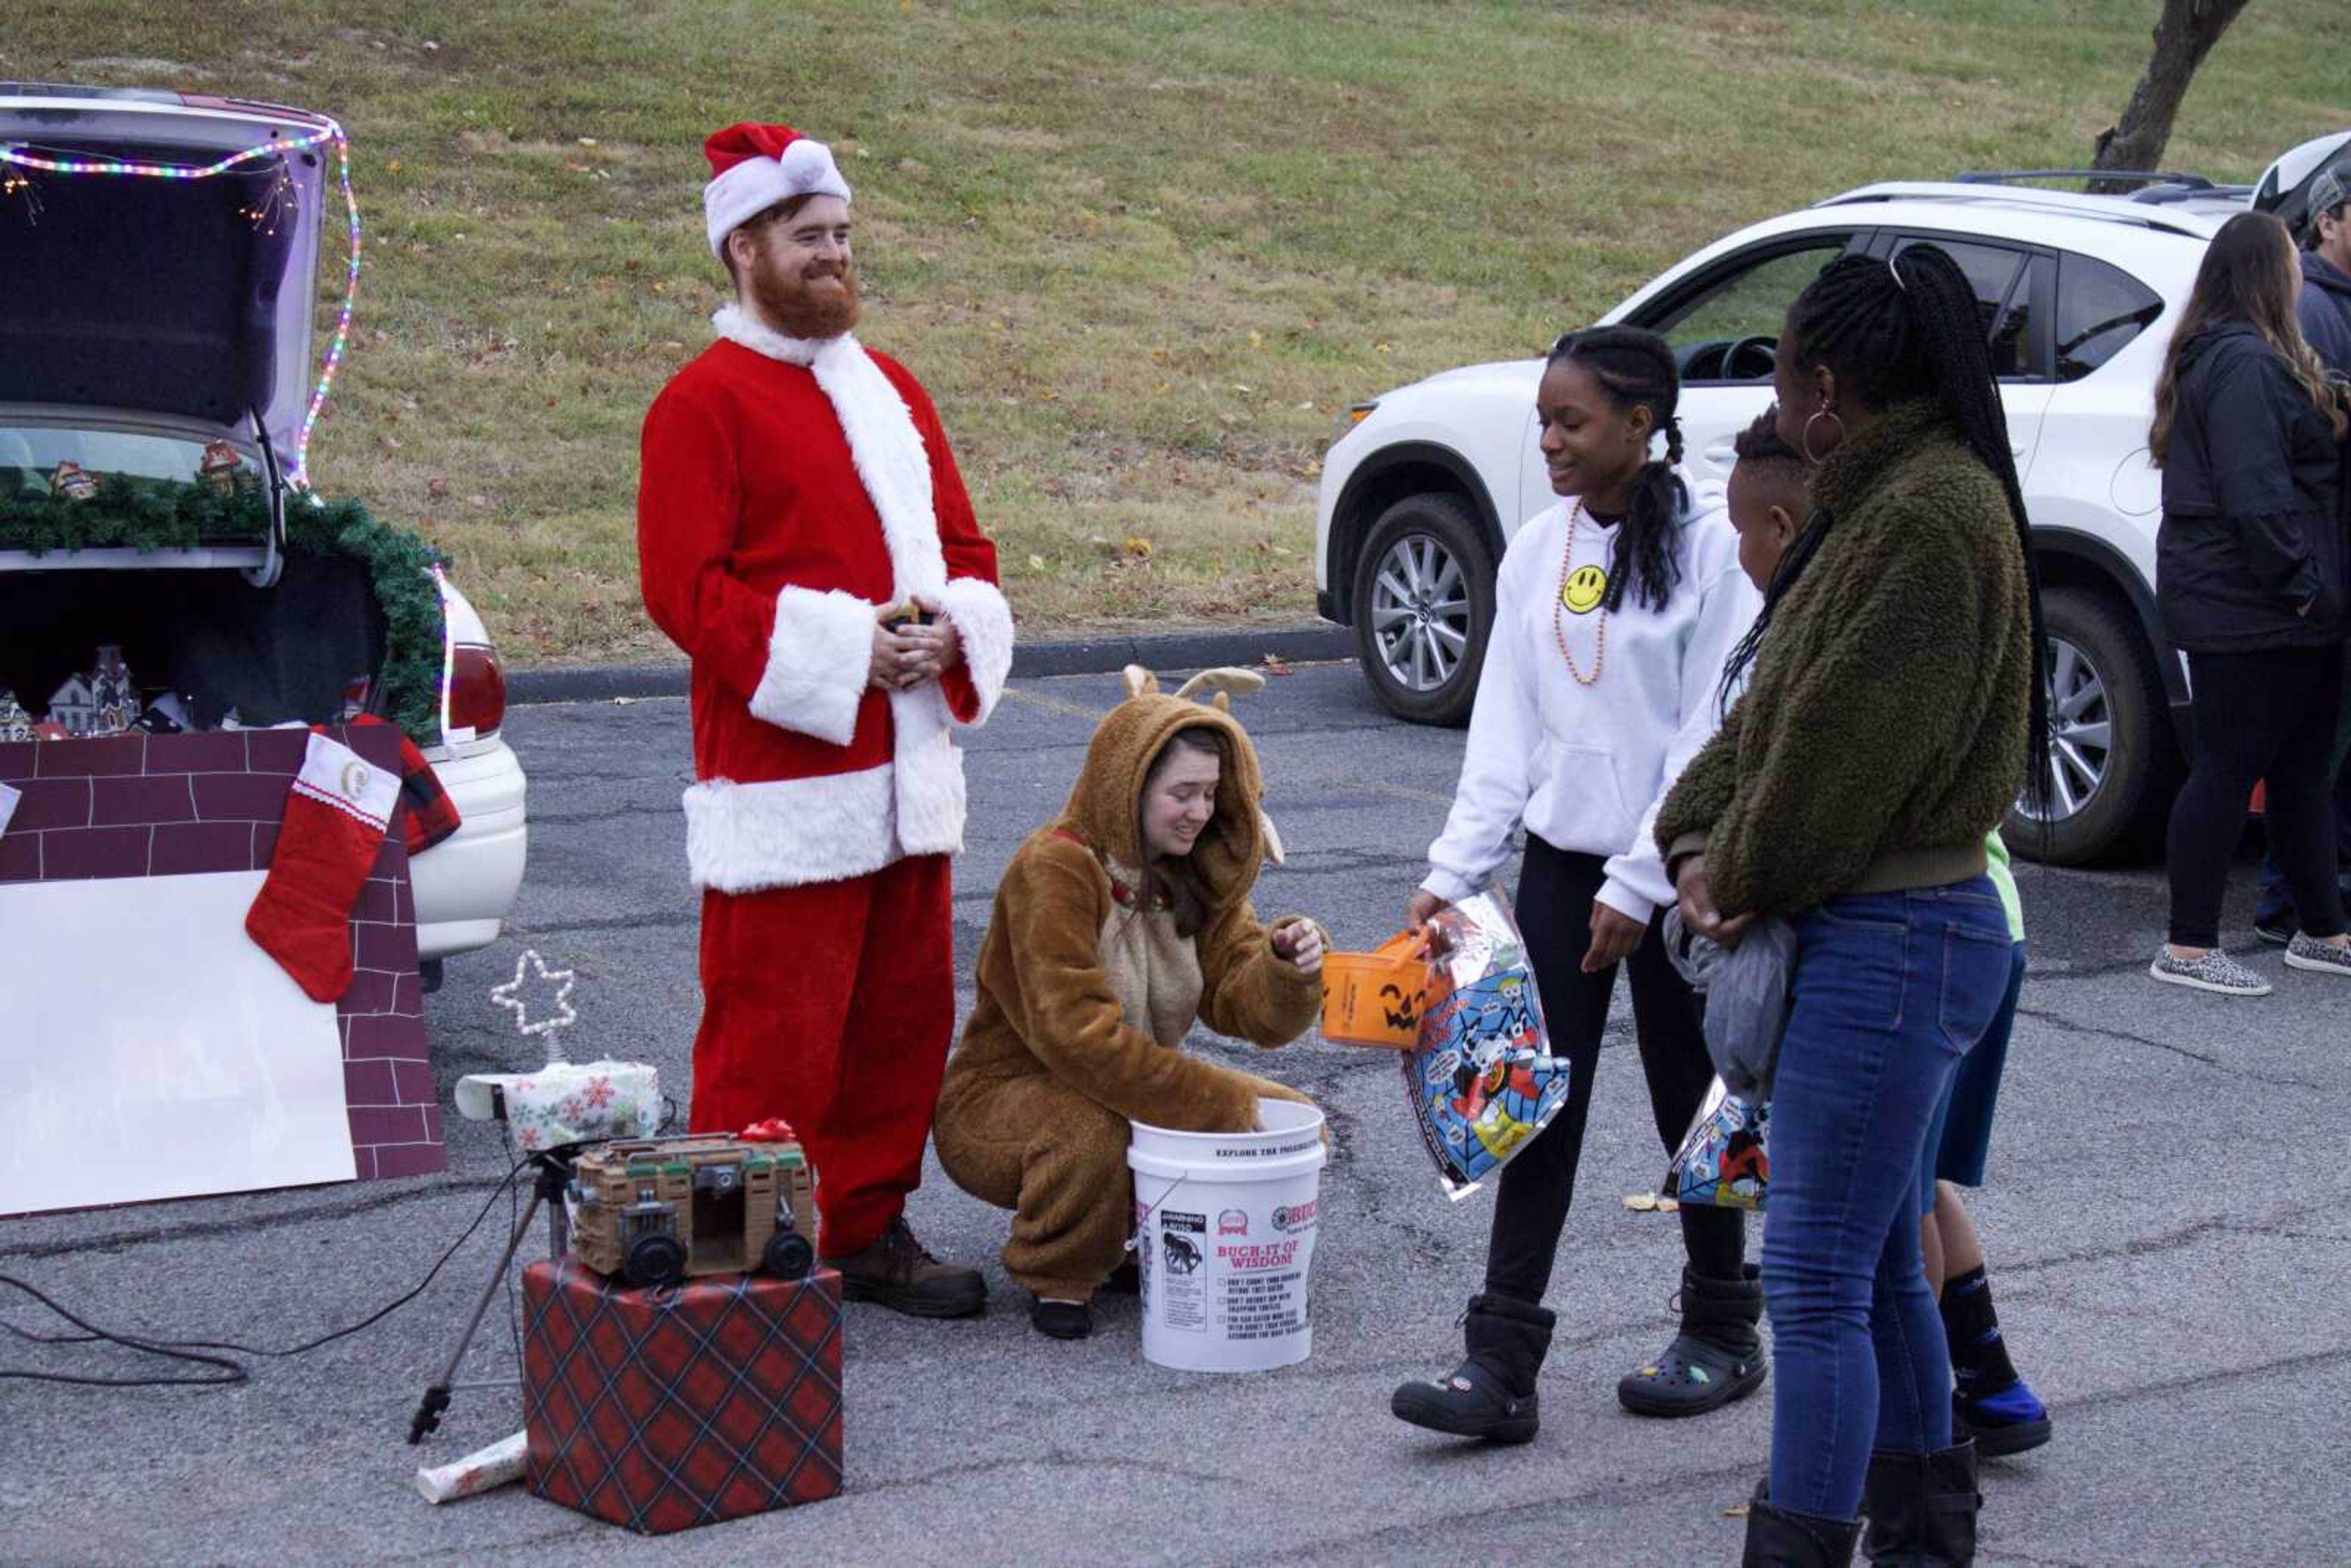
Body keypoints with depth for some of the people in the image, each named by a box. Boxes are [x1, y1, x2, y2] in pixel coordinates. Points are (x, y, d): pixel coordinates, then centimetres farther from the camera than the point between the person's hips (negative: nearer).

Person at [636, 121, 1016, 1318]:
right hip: (782, 780, -8)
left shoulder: (891, 392, 16)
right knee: (773, 1034, -5)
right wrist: (843, 650, -18)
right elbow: (684, 590, -14)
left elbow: (965, 547, 20)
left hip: (907, 773, 8)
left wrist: (947, 628, -3)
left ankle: (868, 1230, 25)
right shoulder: (705, 403, -7)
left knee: (907, 1013, 12)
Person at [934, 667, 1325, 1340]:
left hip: (1141, 1093, 7)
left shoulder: (1198, 871, 1)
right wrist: (1225, 1103, -30)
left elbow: (1246, 1009, -7)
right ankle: (1057, 1278, -10)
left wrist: (1288, 969, -31)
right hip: (1001, 1100, -7)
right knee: (1095, 1130, -38)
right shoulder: (1053, 868, -23)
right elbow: (1080, 1037, -31)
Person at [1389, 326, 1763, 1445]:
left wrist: (1639, 885, -15)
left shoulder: (1708, 552, -11)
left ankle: (1722, 1333, 26)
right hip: (1560, 861, 5)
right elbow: (1504, 731, 8)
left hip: (1672, 872, -5)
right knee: (1539, 1108, 2)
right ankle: (1501, 1362, 2)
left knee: (1690, 1103, 8)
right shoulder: (1537, 552, 5)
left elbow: (1710, 736, -13)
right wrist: (1453, 871, 1)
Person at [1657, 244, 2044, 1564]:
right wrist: (1704, 843, 0)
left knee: (1819, 1279, -7)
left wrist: (1747, 876, -6)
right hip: (1889, 928, 11)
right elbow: (1773, 705, 14)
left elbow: (1844, 748, -20)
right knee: (1881, 1264, 19)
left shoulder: (1929, 515, -19)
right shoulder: (1891, 498, 14)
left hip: (1892, 943, -11)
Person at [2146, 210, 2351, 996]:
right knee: (2228, 769, -6)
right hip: (2250, 610, -11)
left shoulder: (2236, 355, 17)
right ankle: (2188, 948, -1)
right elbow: (2256, 494, -22)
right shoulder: (2246, 363, -17)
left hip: (2239, 602, 11)